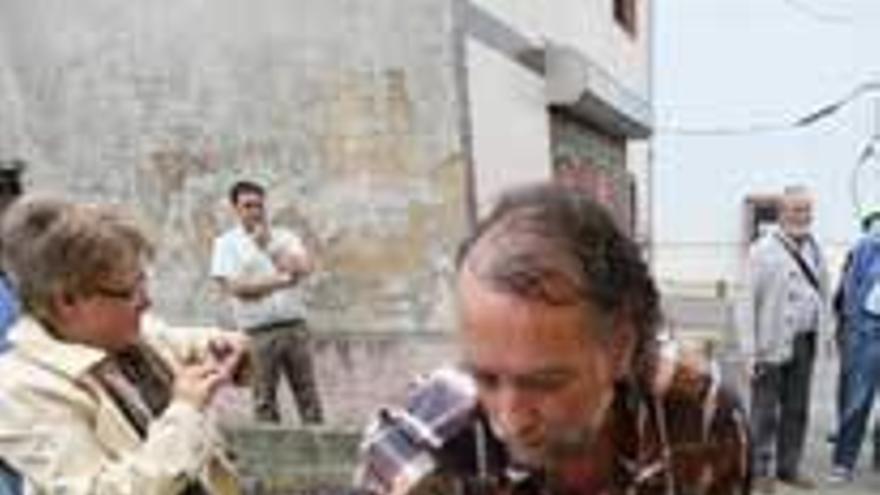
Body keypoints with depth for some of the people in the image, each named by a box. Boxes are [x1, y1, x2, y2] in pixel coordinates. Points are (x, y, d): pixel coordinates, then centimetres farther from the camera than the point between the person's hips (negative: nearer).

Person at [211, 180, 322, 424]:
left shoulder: (284, 236, 10)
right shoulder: (226, 243, 3)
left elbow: (304, 267, -7)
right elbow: (232, 287, -9)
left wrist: (269, 246, -13)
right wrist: (279, 281, -11)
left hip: (294, 325, 2)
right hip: (258, 331, -2)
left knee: (308, 393, 5)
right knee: (264, 399, 4)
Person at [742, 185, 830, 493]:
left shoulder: (814, 248, 10)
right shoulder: (763, 251, -8)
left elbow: (822, 293, 13)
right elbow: (750, 303, -10)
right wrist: (751, 350, -13)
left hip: (805, 342, 6)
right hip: (773, 344, -6)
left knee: (797, 410, 14)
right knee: (765, 412, 3)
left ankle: (789, 467, 27)